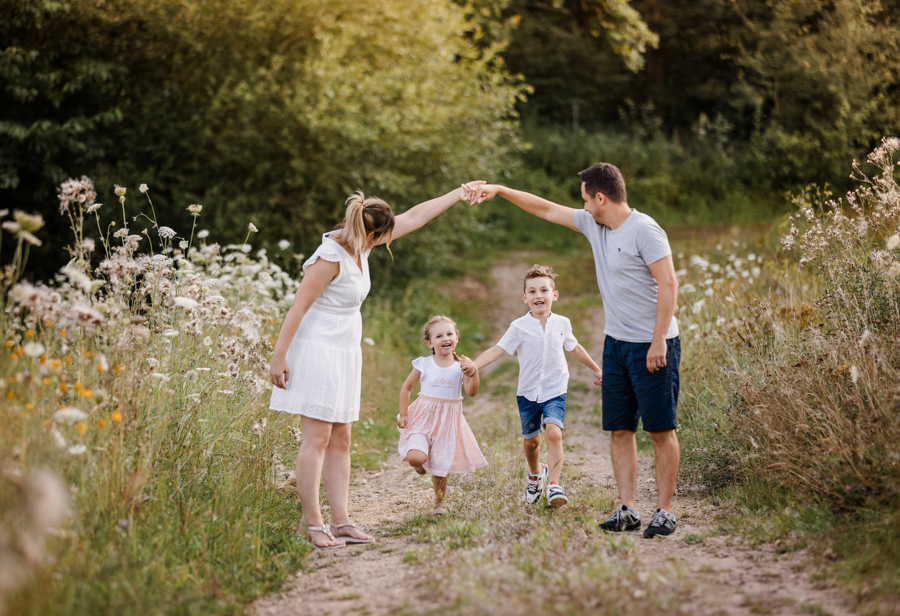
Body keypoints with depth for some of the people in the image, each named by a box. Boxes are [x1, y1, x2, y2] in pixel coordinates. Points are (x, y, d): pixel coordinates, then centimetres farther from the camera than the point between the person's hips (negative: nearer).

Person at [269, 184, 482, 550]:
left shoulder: (360, 246, 6)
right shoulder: (331, 257, -19)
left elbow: (412, 218, 16)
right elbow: (298, 306, -18)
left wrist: (457, 195, 20)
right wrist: (279, 357, -19)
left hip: (345, 355, 9)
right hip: (317, 352, -9)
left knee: (340, 440, 7)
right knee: (318, 438, -8)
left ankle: (341, 521, 10)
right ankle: (311, 523, -3)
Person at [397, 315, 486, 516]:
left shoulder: (461, 366, -2)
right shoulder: (424, 364, -3)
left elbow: (472, 391, -14)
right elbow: (406, 388, 6)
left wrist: (473, 371, -30)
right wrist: (404, 414, 1)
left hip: (447, 422, 1)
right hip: (423, 418, -1)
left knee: (440, 468, 7)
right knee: (416, 457, -23)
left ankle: (439, 501, 32)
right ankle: (419, 462, 15)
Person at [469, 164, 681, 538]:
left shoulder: (645, 231, -14)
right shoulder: (593, 225, 9)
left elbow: (668, 285, -18)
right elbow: (546, 209, 19)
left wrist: (658, 341, -21)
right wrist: (499, 190, 17)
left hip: (653, 347, -8)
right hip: (616, 343, 8)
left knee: (661, 431, -2)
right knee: (620, 430, 5)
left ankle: (664, 512, 2)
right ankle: (628, 510, 7)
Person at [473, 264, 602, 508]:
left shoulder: (562, 324, 0)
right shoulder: (519, 327, -8)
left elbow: (575, 349, 17)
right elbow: (497, 350, -14)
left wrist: (597, 370, 29)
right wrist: (472, 365, -30)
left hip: (555, 391, 0)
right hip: (528, 392, 1)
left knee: (553, 432, -23)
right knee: (530, 440, 14)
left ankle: (554, 485, -23)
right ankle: (535, 474, 45)